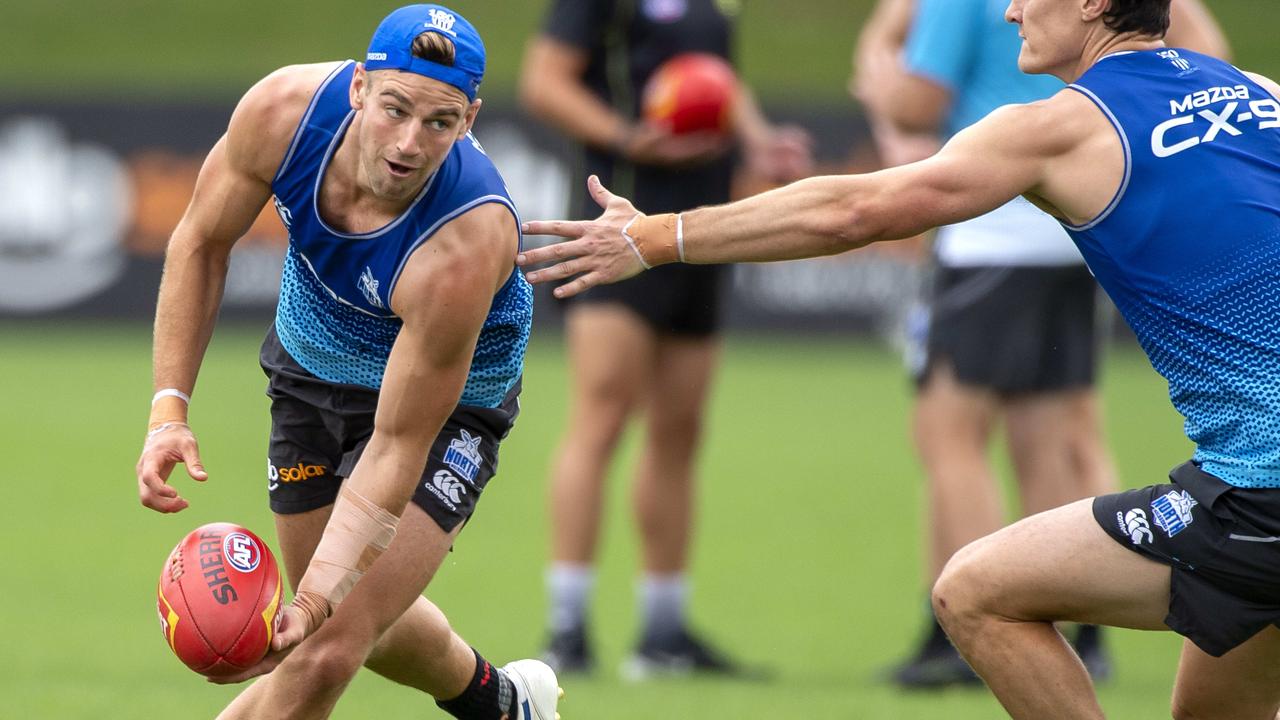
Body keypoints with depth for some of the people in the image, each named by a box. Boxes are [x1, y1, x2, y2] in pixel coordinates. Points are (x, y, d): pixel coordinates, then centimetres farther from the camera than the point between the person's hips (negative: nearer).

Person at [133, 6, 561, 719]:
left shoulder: (463, 249, -41)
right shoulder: (284, 111, -30)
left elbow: (397, 448, -35)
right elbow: (202, 243, -10)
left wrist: (315, 602, -43)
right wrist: (169, 408, -19)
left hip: (445, 400, -5)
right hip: (311, 363, 5)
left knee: (327, 652, -19)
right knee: (364, 618, 21)